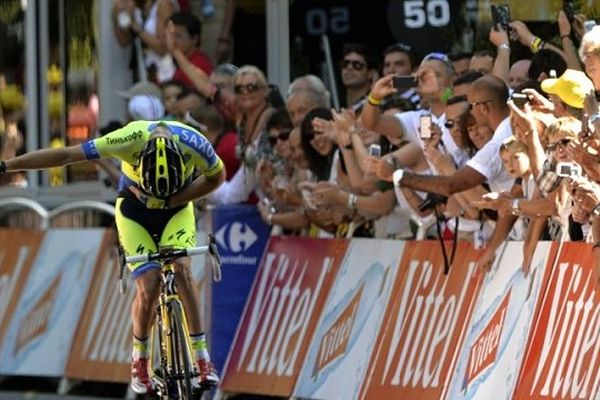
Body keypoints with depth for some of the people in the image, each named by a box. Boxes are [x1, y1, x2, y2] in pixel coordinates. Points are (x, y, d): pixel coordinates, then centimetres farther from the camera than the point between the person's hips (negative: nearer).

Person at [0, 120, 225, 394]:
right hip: (135, 209, -1)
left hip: (176, 208, 1)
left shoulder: (194, 144, -31)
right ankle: (139, 359, 8)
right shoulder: (130, 139, -35)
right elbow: (64, 156, -29)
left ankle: (201, 356, -14)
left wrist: (173, 199, -20)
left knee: (181, 270, -24)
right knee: (148, 287, -16)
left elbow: (217, 176, -8)